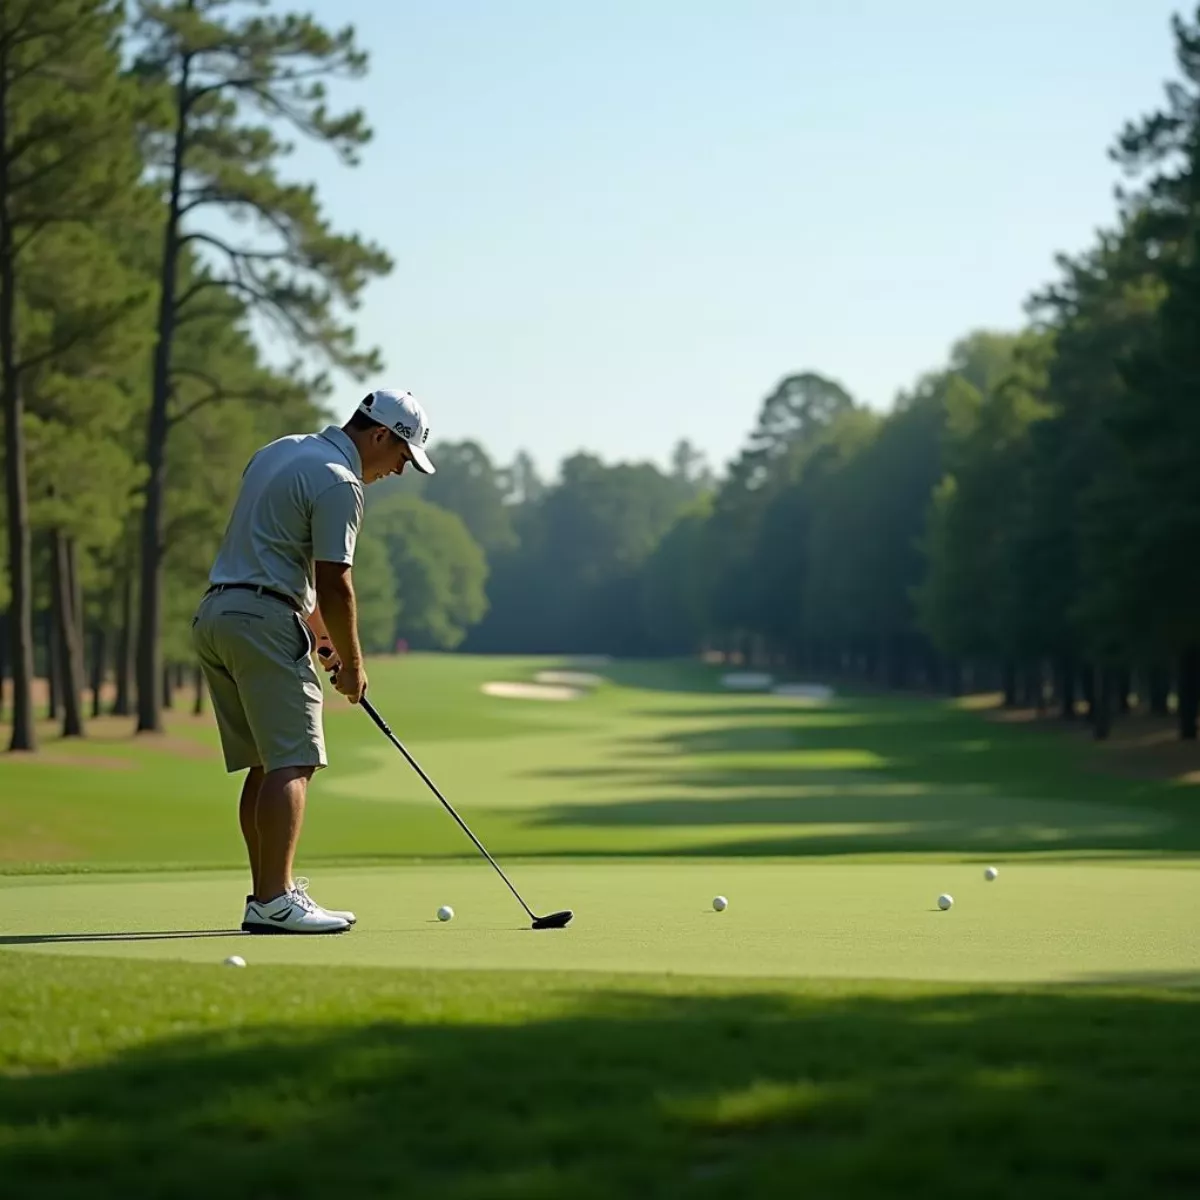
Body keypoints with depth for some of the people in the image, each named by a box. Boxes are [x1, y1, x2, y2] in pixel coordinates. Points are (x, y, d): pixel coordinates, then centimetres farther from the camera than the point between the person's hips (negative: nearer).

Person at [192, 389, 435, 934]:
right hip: (264, 621, -10)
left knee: (266, 764, 13)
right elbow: (334, 583, -13)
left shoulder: (280, 451, 19)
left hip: (215, 616, 10)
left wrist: (315, 626, 24)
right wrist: (352, 662, 0)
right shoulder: (339, 482, -12)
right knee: (291, 762, -11)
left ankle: (267, 894, 14)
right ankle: (273, 900, -17)